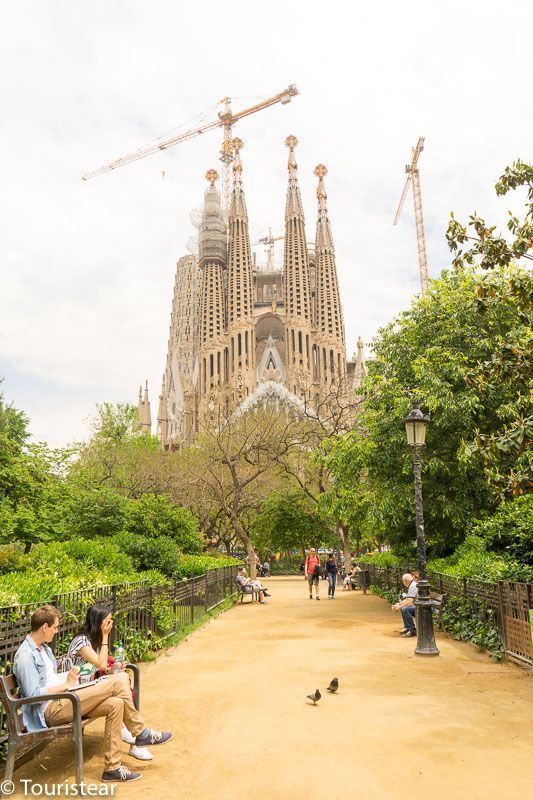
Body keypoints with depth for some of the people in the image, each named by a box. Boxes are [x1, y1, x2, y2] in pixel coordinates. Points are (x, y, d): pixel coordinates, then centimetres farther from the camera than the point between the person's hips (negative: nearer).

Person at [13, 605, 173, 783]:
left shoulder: (43, 648, 17)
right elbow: (33, 695, -20)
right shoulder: (25, 656, -14)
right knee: (118, 682, -18)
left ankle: (112, 768, -5)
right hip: (50, 710, -10)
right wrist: (66, 685, -11)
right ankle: (142, 733, -2)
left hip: (61, 702, 10)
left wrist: (68, 676, 9)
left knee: (115, 704, -11)